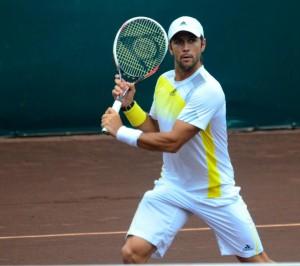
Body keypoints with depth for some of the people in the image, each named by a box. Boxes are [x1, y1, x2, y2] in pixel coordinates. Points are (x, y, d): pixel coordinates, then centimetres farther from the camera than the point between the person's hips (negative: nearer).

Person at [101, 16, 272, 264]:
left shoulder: (208, 90, -23)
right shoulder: (164, 81, 2)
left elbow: (171, 142, -27)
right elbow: (153, 130, 14)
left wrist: (121, 132, -20)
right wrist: (129, 104, -3)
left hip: (215, 192, -5)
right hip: (171, 187, 5)